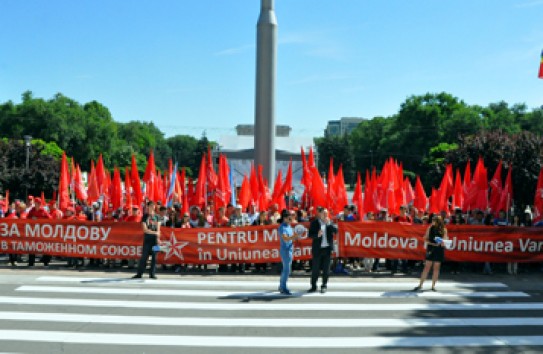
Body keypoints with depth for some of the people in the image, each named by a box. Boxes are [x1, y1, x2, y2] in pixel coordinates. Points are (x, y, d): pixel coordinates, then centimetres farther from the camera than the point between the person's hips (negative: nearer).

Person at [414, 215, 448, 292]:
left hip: (439, 250, 0)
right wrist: (433, 243, -11)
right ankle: (420, 285, 2)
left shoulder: (443, 230, 0)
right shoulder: (430, 228, 1)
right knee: (427, 267, -2)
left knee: (436, 268, 5)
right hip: (431, 249, 0)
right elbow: (425, 239, 3)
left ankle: (433, 285, 14)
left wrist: (441, 243, -19)